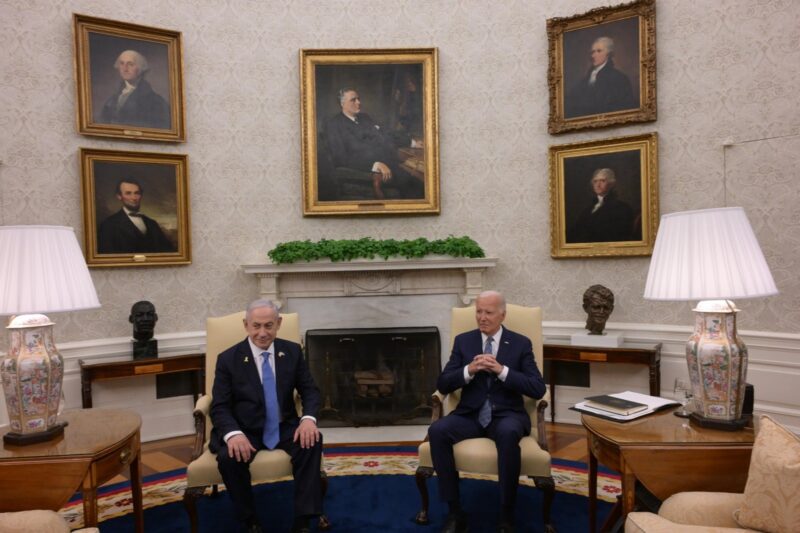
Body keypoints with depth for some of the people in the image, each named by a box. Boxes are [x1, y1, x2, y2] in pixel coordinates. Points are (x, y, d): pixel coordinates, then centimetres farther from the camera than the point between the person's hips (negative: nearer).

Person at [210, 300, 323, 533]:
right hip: (245, 431, -1)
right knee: (228, 457, -31)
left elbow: (310, 390, 3)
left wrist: (308, 418, -19)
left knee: (313, 440, -27)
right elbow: (219, 407, -8)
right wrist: (233, 433, -29)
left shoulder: (292, 351, 0)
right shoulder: (228, 359, -6)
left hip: (285, 427, 2)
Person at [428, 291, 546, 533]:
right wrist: (469, 370, -17)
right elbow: (442, 385, 2)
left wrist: (502, 370, -18)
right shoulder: (463, 341, 8)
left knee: (508, 434, -37)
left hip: (506, 415, -2)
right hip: (470, 414, 2)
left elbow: (538, 389, -6)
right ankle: (455, 513, -14)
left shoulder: (521, 343, 3)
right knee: (437, 431, -27)